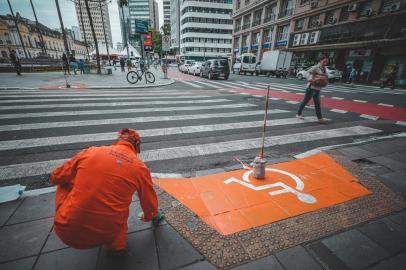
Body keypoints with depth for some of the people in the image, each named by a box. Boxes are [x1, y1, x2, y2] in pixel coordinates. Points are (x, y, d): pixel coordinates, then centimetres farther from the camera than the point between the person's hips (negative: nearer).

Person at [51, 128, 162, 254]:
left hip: (65, 231, 1)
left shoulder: (90, 152, 0)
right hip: (103, 236, 0)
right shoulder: (140, 167, -2)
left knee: (65, 185, 22)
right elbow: (149, 202, 11)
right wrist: (150, 216, 33)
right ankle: (117, 243, 14)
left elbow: (56, 178, 13)